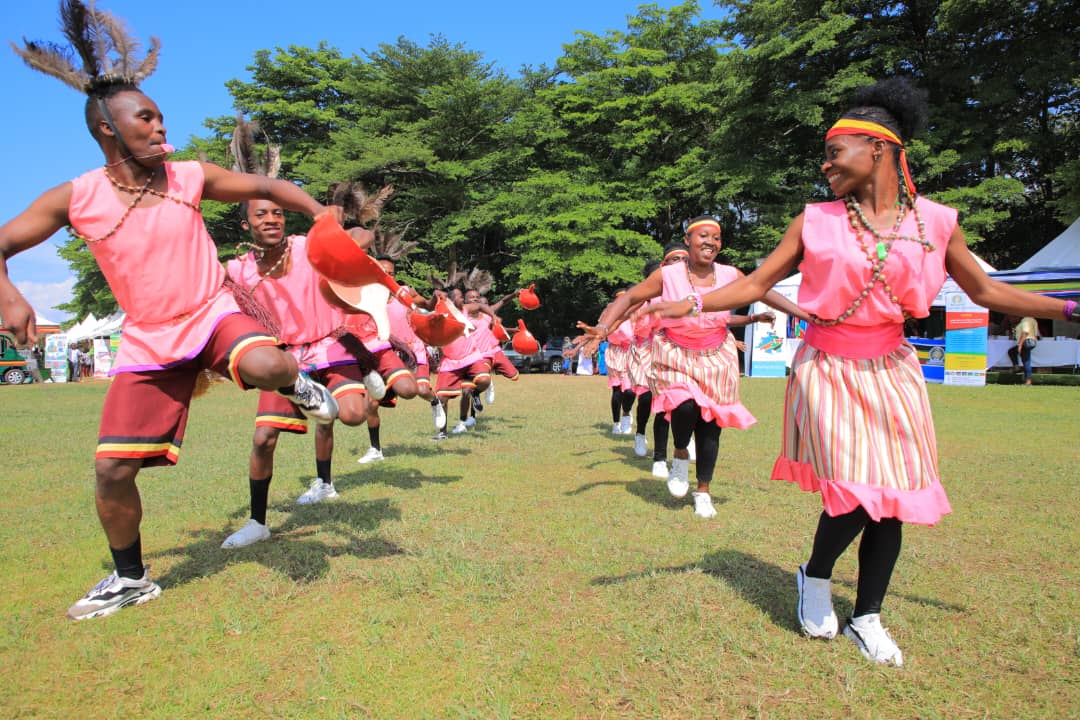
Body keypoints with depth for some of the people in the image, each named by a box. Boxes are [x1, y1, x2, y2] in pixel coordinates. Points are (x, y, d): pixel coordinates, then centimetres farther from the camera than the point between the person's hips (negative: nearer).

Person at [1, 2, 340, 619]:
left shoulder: (191, 177, -4)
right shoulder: (75, 199, -5)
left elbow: (269, 187, 7)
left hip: (214, 314, -1)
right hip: (149, 340, 2)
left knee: (267, 367, -39)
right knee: (112, 470, 0)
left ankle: (301, 385, 2)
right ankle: (132, 579, 25)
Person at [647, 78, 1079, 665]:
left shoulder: (935, 221, 2)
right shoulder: (815, 220, -1)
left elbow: (985, 291, 11)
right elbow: (756, 284, -4)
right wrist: (691, 304, -16)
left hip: (890, 372, 3)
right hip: (828, 369, -2)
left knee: (892, 496, 5)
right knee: (855, 493, -11)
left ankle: (866, 618, 24)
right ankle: (815, 576, 21)